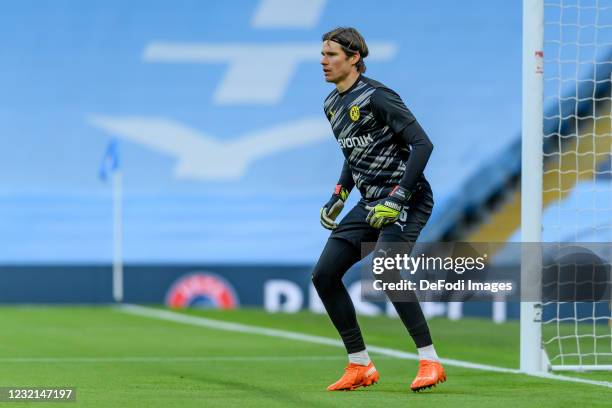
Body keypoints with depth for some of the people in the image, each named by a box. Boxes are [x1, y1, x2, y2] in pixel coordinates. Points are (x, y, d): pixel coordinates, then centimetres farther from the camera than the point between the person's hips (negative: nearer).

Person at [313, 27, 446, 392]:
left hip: (407, 200, -9)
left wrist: (396, 199, -24)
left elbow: (423, 144, -20)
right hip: (371, 204, 9)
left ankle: (430, 362, -20)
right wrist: (339, 195, 16)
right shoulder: (332, 104, 12)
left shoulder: (375, 97, -15)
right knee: (324, 276, 2)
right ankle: (361, 367, 10)